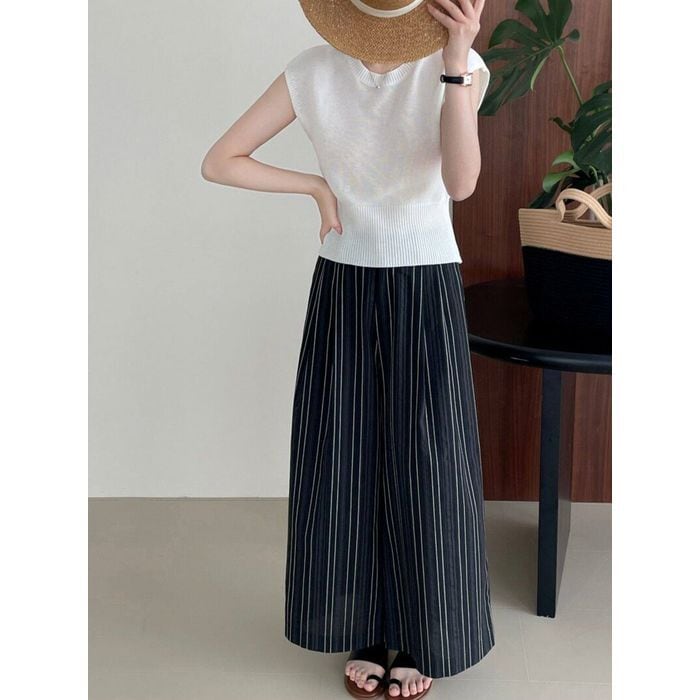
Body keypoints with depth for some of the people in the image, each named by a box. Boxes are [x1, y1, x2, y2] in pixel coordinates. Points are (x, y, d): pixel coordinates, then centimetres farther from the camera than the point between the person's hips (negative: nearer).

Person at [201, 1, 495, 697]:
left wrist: (455, 62, -33)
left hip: (426, 292, -1)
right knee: (346, 461, 6)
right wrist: (319, 187, -7)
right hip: (343, 290, 2)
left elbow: (461, 182, -26)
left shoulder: (461, 66, -10)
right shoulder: (312, 72, -7)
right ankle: (367, 634, 25)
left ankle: (420, 640, 21)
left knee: (426, 465, 2)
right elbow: (219, 161, -3)